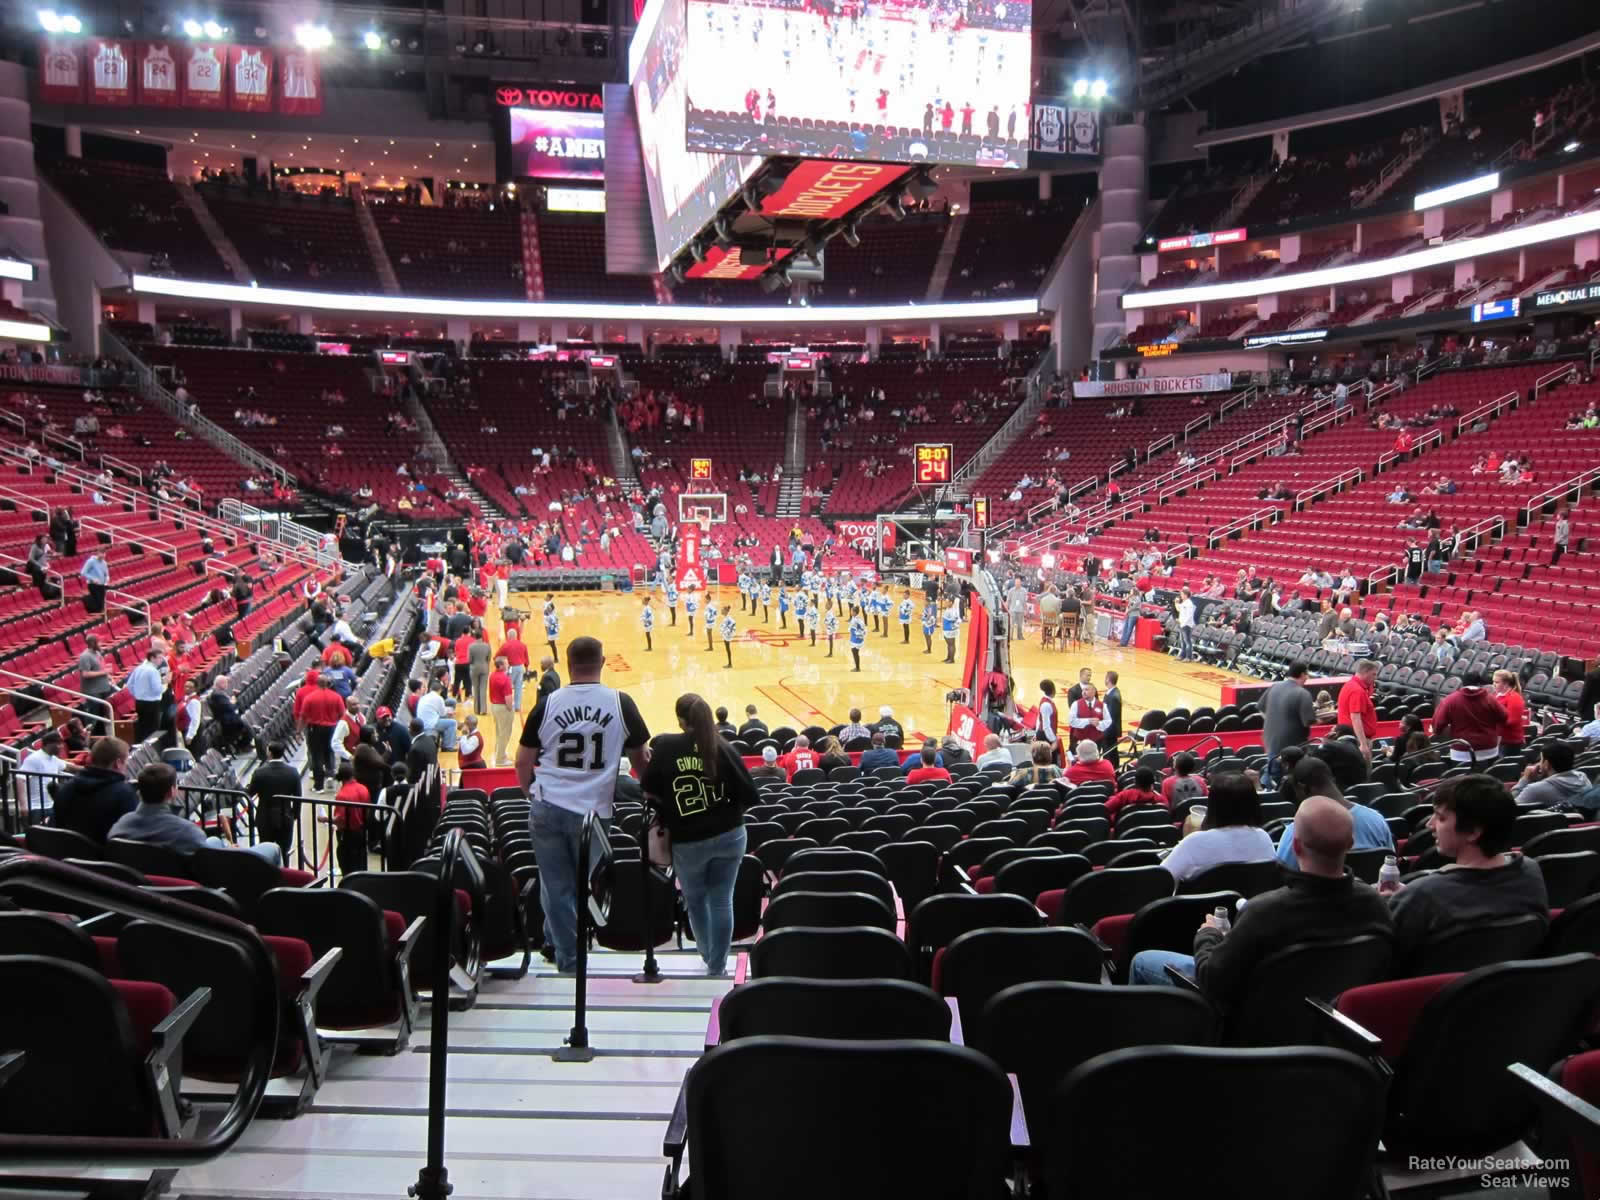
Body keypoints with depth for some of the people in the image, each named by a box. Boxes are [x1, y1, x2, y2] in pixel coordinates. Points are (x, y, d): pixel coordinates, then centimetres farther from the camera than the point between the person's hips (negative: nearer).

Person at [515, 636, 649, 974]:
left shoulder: (547, 703, -1)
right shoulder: (620, 703, -4)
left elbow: (523, 762, 6)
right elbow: (639, 759, 8)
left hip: (547, 807, 1)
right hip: (593, 811, -1)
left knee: (557, 889, 11)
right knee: (591, 890, 14)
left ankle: (568, 960, 17)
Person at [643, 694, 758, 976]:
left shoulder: (664, 747, -9)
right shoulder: (722, 748, -8)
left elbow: (649, 791, -4)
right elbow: (750, 796, -8)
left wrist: (664, 810, 16)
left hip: (687, 842, 0)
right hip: (729, 836, 0)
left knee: (695, 901, 22)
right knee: (721, 901, 11)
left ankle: (708, 956, 37)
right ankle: (717, 966, 17)